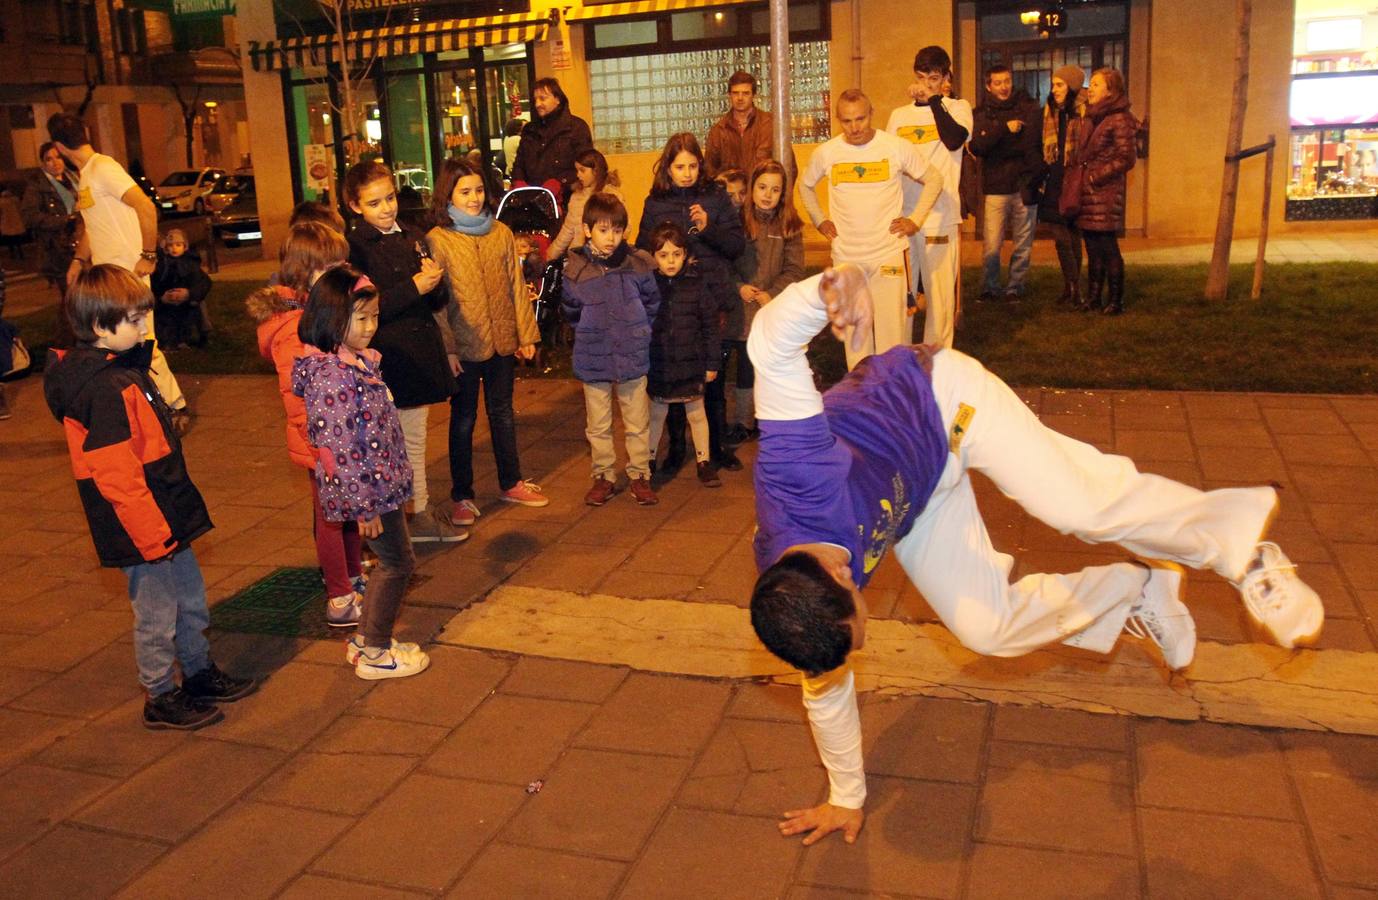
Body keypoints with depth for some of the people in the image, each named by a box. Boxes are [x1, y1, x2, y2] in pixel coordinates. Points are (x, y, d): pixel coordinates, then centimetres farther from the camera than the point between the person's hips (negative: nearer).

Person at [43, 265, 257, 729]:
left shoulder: (124, 368, 9)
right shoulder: (104, 389, -23)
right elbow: (116, 476, -25)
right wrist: (153, 533, -21)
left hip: (168, 521, 10)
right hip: (144, 531, -10)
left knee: (190, 602, 22)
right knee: (157, 616, 6)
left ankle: (199, 673, 39)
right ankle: (161, 699, 22)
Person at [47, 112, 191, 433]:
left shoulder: (103, 168, -13)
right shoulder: (83, 176, 15)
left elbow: (146, 208, -21)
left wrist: (148, 256, -18)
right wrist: (79, 259, 12)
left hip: (127, 272, -9)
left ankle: (176, 407, 4)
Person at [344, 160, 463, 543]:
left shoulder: (415, 238, 11)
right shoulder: (355, 247, -9)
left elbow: (439, 301, 15)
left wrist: (435, 281, -7)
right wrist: (414, 288, -22)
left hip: (424, 350, 6)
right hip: (391, 357, -6)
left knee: (414, 437, 16)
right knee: (410, 439, 0)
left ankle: (422, 511, 27)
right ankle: (420, 516, 12)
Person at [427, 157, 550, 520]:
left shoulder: (501, 233, 3)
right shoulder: (437, 240, -8)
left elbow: (516, 286, 6)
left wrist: (526, 333, 4)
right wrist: (446, 348, -14)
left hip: (503, 341, 4)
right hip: (464, 346, -3)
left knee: (503, 413, 17)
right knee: (463, 419, 9)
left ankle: (511, 483, 31)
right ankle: (462, 496, 19)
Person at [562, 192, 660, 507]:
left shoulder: (638, 264, -8)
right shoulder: (576, 270, -8)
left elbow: (652, 302, 7)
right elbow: (570, 311, 7)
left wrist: (636, 330, 6)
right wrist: (592, 332, 6)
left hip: (633, 357, 0)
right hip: (593, 360, 0)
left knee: (638, 423, 10)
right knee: (598, 426, 12)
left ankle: (639, 476, 24)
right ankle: (604, 477, 27)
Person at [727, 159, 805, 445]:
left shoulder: (789, 226, 2)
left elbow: (794, 270, -1)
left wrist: (771, 294, -13)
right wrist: (739, 287, -13)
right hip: (745, 310, 0)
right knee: (746, 368, 7)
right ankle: (744, 424, 21)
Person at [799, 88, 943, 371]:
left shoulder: (897, 147, -6)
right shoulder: (826, 153, 0)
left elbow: (934, 179, 7)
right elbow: (805, 185, 19)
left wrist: (916, 220, 0)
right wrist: (820, 220, 10)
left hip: (890, 253, -2)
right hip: (846, 255, 2)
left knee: (893, 325, -3)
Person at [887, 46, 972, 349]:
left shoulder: (957, 108, 4)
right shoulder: (900, 115, 13)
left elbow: (954, 139, -18)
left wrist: (933, 99, -11)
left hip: (940, 218, -3)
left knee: (940, 293, -1)